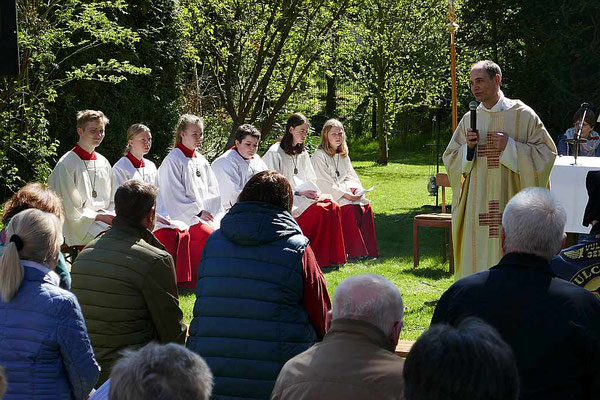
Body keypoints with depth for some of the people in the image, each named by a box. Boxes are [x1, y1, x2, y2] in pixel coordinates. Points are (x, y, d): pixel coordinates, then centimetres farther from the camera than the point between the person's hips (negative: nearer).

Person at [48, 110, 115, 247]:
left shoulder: (103, 162, 17)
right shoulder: (66, 164, -3)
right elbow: (71, 210, -6)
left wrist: (110, 216, -1)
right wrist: (98, 216, -10)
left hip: (104, 219, 6)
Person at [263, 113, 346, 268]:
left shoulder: (302, 153, 20)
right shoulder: (275, 152, -5)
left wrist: (314, 193, 1)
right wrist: (298, 193, -15)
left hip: (305, 196, 7)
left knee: (333, 207, -20)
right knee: (319, 210, -29)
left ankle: (333, 255, -21)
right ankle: (319, 258, -23)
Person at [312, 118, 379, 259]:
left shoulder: (343, 155, 17)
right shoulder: (320, 155, -8)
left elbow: (351, 177, 17)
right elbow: (324, 183, -15)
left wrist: (356, 190, -6)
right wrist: (346, 195, -21)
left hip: (344, 192, 7)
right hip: (327, 197, -7)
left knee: (366, 205, -19)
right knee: (350, 207, -31)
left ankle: (368, 249, -19)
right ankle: (355, 251, -28)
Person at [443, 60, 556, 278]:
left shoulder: (523, 115, -1)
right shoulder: (469, 119, 10)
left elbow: (547, 153, -2)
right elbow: (450, 160, 14)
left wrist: (510, 146, -12)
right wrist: (468, 148, -6)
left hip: (510, 202, -3)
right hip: (476, 208, 3)